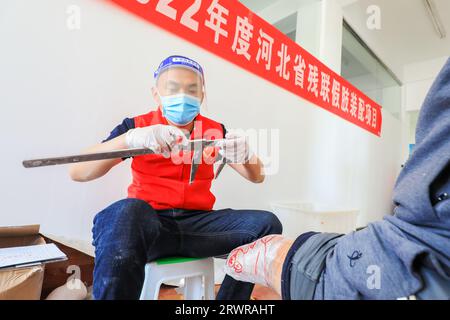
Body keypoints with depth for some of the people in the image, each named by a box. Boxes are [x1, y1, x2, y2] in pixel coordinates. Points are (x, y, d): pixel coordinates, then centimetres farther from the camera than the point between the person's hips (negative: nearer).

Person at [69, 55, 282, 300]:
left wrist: (246, 155, -17)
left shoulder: (215, 131, 8)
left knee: (266, 224, -18)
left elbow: (257, 177, 8)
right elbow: (77, 172, -8)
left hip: (197, 221, 3)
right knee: (128, 213, -37)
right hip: (149, 220, -2)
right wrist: (130, 138, -26)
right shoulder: (137, 125, 2)